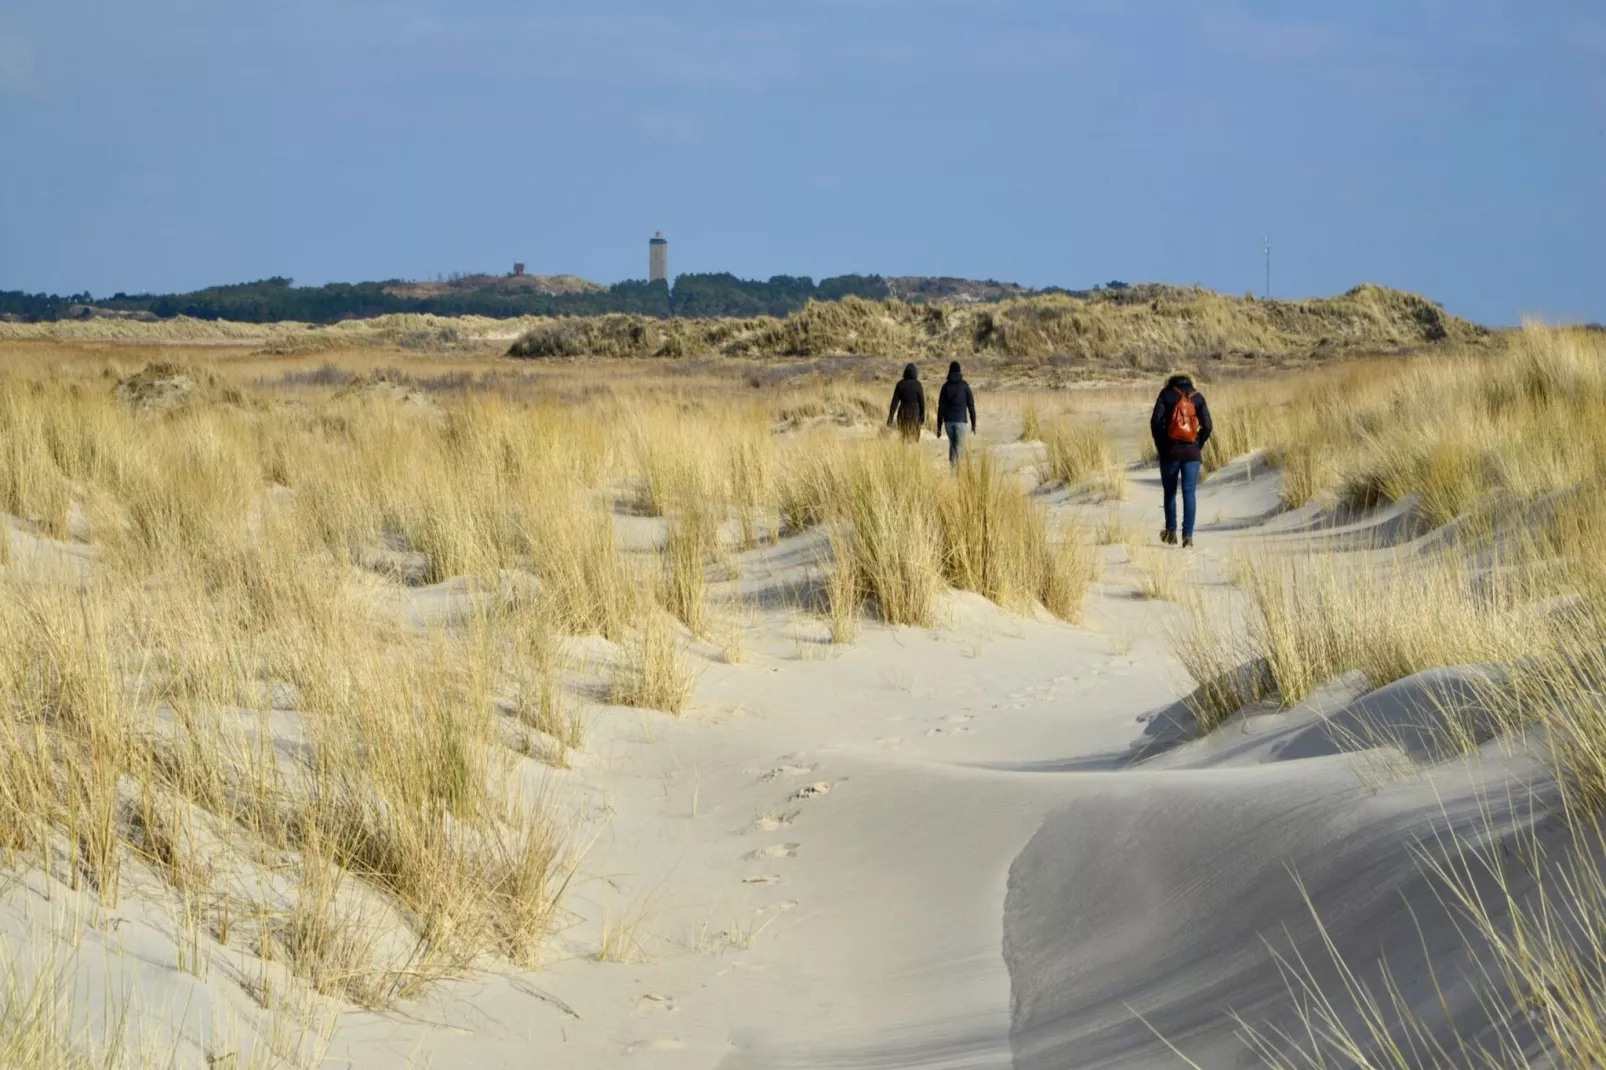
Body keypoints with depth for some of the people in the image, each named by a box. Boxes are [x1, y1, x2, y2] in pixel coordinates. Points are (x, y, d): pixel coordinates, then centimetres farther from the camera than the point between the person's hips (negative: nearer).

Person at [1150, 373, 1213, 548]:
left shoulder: (1166, 394, 1)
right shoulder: (1197, 397, 6)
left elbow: (1155, 422, -8)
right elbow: (1207, 426, -1)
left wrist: (1160, 446, 3)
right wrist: (1198, 446, 11)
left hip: (1170, 451, -1)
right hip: (1192, 453, 1)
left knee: (1170, 492, 15)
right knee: (1189, 493, 0)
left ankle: (1171, 531, 18)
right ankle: (1188, 535, -7)